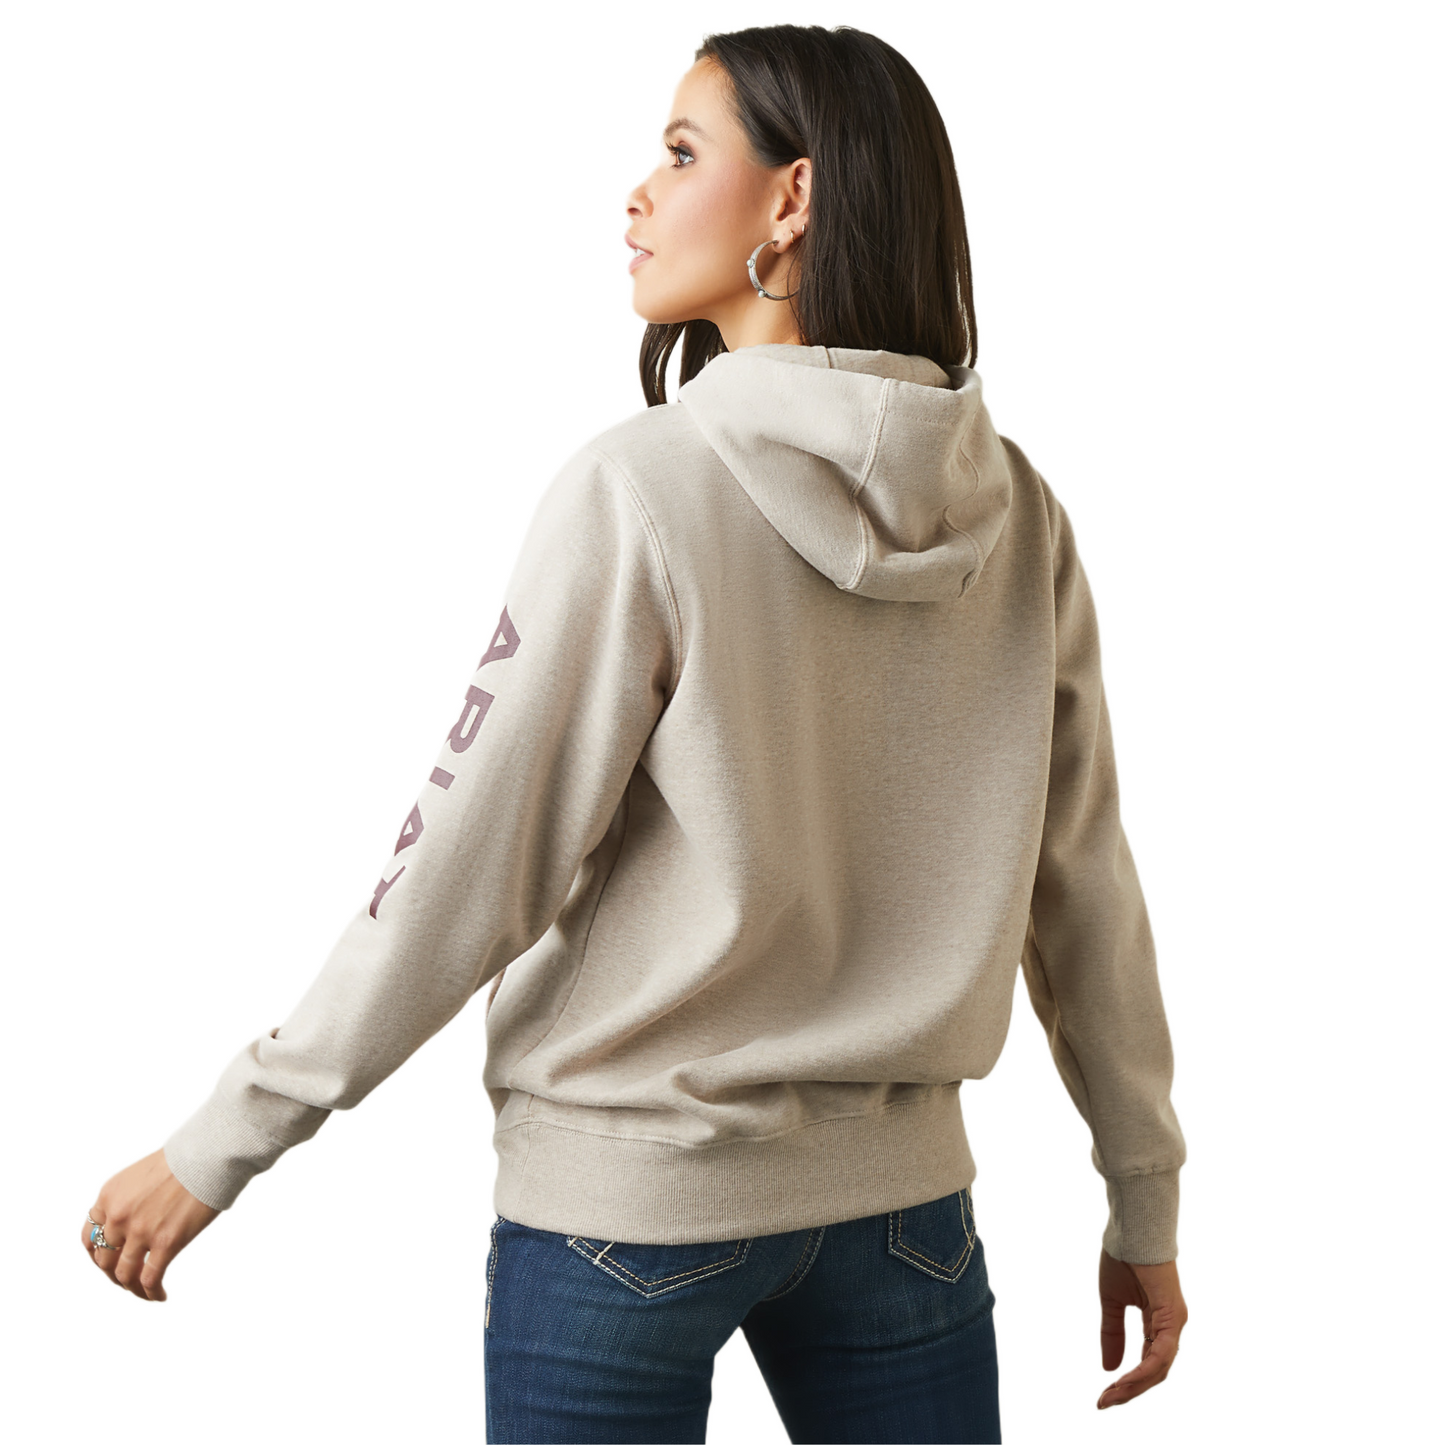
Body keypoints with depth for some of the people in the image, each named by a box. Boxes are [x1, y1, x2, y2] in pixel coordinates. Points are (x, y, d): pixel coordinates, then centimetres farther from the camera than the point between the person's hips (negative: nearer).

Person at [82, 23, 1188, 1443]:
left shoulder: (641, 492, -16)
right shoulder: (1014, 512, -2)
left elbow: (467, 875, -16)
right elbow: (1080, 884, 2)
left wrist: (217, 1147, -6)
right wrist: (1145, 1194, 14)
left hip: (629, 1191, -4)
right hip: (899, 1191, 4)